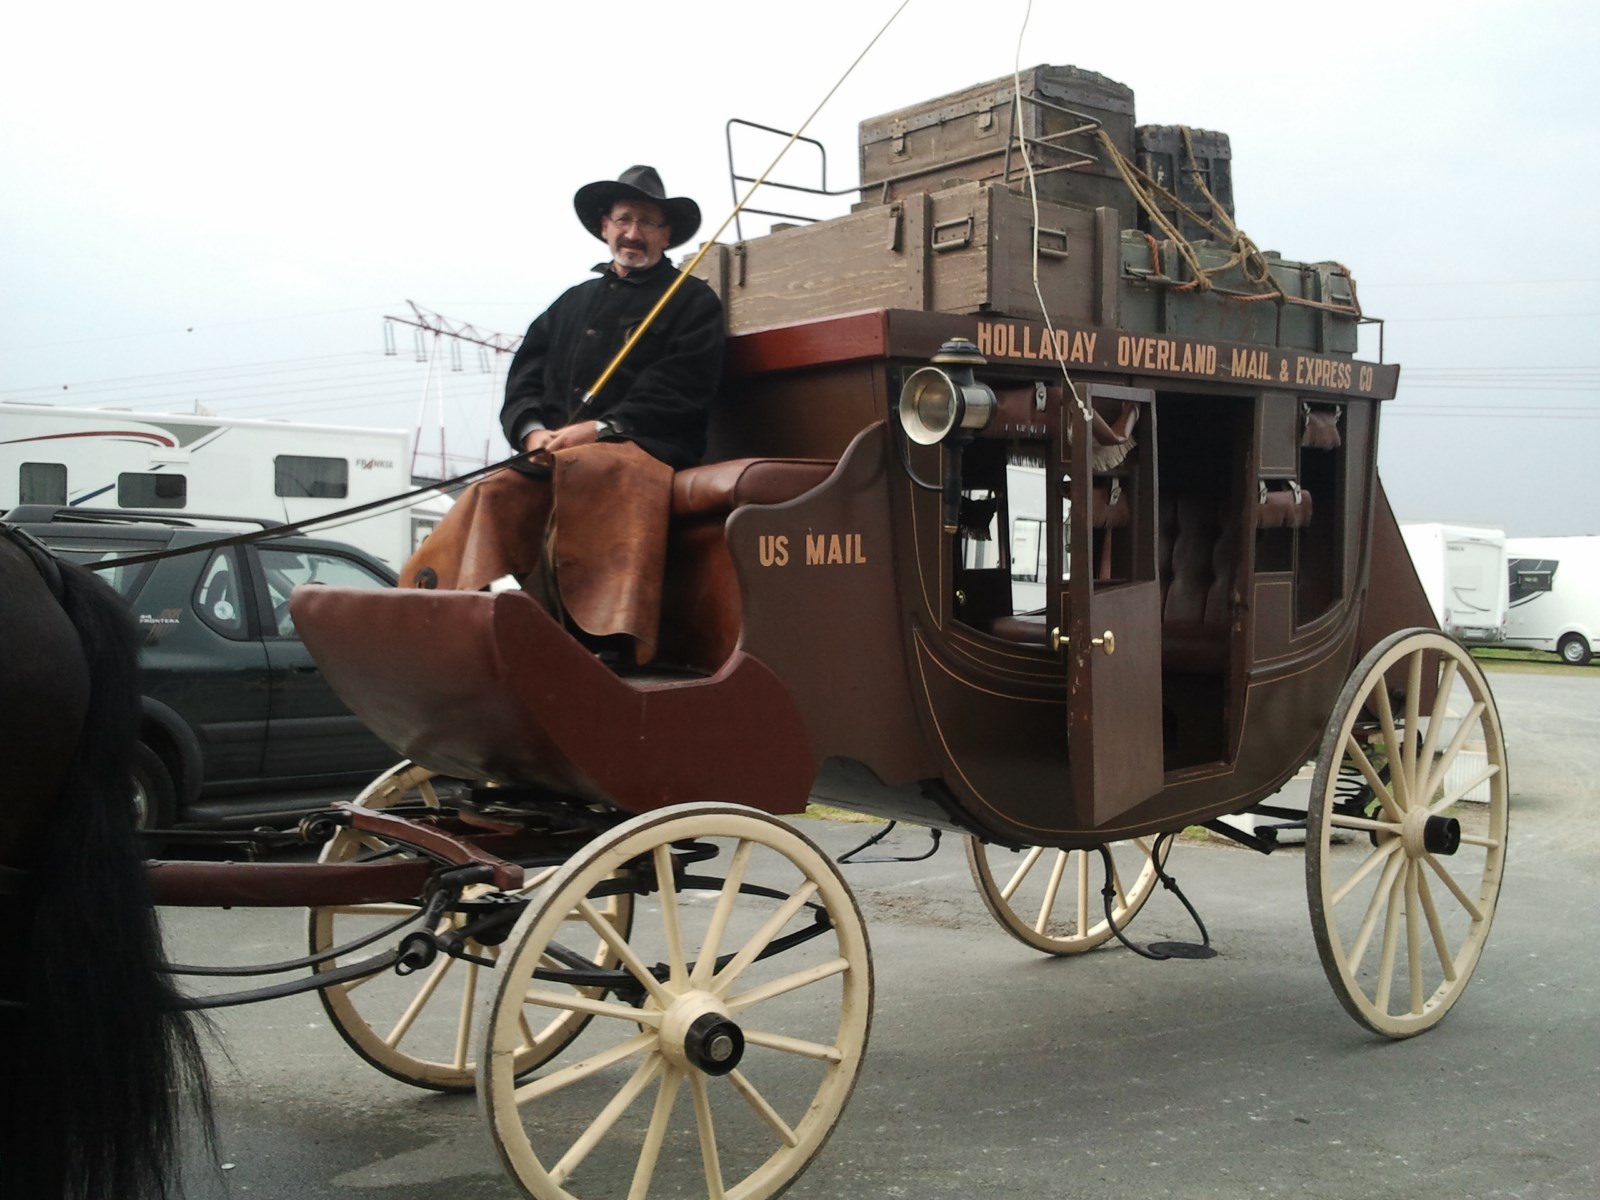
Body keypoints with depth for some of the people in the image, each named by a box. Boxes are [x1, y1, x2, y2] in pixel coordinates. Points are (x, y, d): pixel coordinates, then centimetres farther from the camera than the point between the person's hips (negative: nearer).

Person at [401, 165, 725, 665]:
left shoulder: (693, 301, 12)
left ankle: (607, 639, -48)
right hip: (554, 451, 5)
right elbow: (523, 381, 18)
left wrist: (599, 428, -14)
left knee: (588, 470, -38)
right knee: (494, 494, -23)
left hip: (644, 448, -5)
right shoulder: (572, 302, 27)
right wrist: (535, 432, -5)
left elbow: (680, 391, -3)